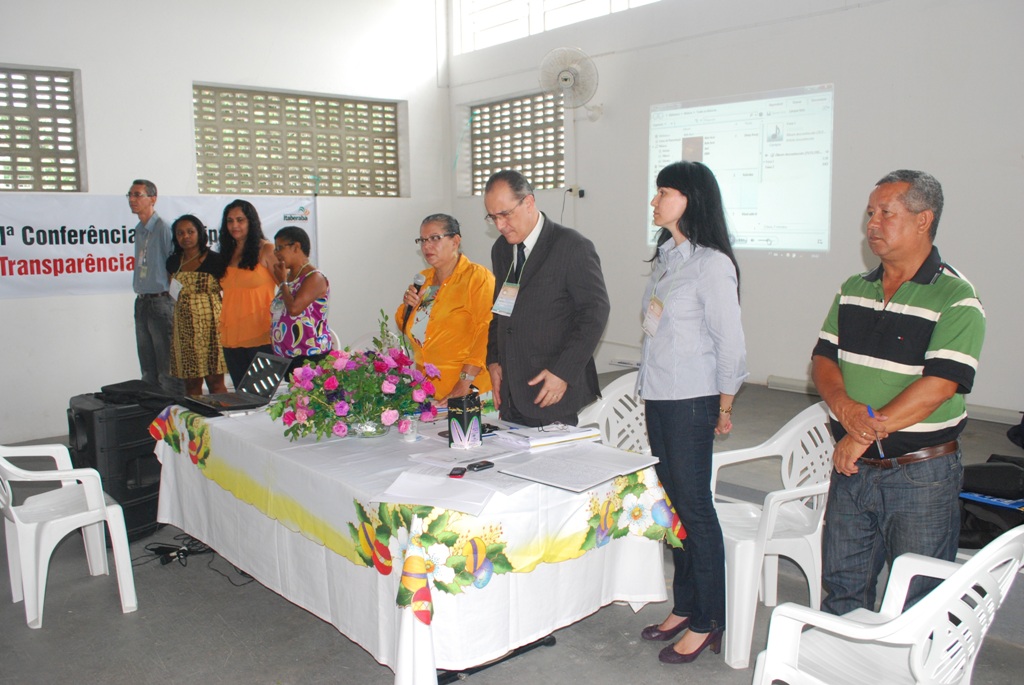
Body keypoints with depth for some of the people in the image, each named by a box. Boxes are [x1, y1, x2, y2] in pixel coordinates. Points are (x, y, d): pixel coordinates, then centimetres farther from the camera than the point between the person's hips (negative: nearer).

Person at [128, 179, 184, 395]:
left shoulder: (163, 229, -11)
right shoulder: (139, 230, 14)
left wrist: (174, 308, -16)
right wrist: (141, 300, 17)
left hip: (160, 302, -9)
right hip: (141, 303, 9)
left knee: (167, 369, -6)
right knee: (148, 371, 15)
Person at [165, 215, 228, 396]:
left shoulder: (215, 260, -4)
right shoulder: (173, 262, 12)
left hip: (210, 324, -4)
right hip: (184, 328, 5)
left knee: (215, 380, -4)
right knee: (191, 382, 7)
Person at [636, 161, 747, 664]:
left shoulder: (711, 263, -14)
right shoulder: (666, 257, 12)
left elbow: (730, 343, -12)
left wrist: (723, 408, -5)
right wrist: (649, 387, 12)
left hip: (691, 401, -8)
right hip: (657, 397, 8)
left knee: (694, 507, 0)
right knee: (673, 503, 14)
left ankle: (706, 623, 14)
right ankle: (683, 607, 28)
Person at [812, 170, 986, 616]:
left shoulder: (956, 298, -11)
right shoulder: (853, 290, 8)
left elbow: (937, 387, -20)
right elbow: (822, 359, 5)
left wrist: (864, 436, -18)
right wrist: (845, 406, -16)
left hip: (922, 474, -5)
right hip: (852, 466, 6)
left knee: (917, 603, 7)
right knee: (842, 587, 17)